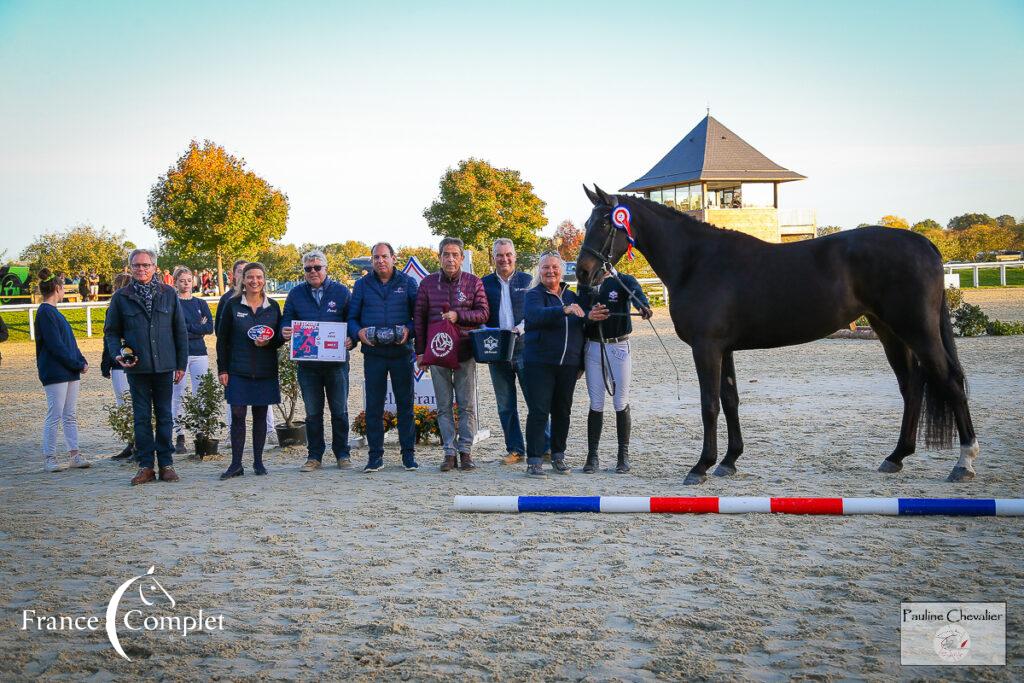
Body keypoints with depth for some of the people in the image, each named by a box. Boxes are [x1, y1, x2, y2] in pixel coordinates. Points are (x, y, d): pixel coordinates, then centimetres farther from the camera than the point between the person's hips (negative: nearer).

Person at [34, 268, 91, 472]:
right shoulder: (45, 313, -12)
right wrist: (78, 364, -12)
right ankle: (49, 458, 2)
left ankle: (75, 455, 13)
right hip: (55, 373, -9)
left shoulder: (53, 312, 18)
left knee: (71, 415, 10)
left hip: (70, 372, 9)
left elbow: (69, 341, 19)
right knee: (55, 416, -5)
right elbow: (55, 345, -17)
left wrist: (82, 362, 7)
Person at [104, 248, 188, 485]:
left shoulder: (169, 294, 4)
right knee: (142, 417, 5)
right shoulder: (121, 297, 3)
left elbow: (180, 331, 6)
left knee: (164, 416, 7)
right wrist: (117, 354, -11)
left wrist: (181, 364, 3)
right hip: (137, 367, 0)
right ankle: (145, 466, 10)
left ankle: (166, 464, 14)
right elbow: (111, 332, 8)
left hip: (164, 366, 0)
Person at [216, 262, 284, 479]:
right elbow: (222, 339, 2)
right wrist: (222, 369, -3)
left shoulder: (273, 306, 5)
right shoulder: (232, 305, 1)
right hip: (238, 371, -1)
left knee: (260, 415, 6)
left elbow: (281, 337, 10)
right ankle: (236, 464, 3)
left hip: (265, 371, 2)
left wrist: (268, 342, -12)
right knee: (237, 415, -3)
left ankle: (258, 462, 15)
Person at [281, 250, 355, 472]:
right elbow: (286, 320, 10)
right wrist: (285, 331, -14)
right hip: (307, 363, 1)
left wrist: (351, 339, -15)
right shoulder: (296, 294, 7)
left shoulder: (341, 291, 3)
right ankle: (314, 456, 16)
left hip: (336, 361, -1)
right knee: (312, 412, 8)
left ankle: (342, 454, 16)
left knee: (339, 411, 5)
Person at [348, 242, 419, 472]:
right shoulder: (362, 285, 9)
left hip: (402, 352, -1)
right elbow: (351, 317, 10)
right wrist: (359, 332, -11)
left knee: (405, 404, 5)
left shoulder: (408, 283, 6)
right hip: (373, 354, 1)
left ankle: (408, 453, 13)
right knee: (373, 406, 2)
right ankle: (375, 455, 10)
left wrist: (409, 330, -15)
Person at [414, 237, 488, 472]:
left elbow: (483, 313, 0)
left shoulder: (474, 282, 3)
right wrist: (420, 351, 4)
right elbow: (419, 318, 8)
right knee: (444, 406, 5)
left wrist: (458, 315, -15)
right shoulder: (428, 283, 6)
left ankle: (466, 451, 10)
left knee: (467, 404, 1)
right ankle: (449, 452, 10)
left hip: (465, 351, -1)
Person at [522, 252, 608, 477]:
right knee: (538, 412, -6)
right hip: (539, 363, -5)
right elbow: (535, 315, -25)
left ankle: (558, 456, 21)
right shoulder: (534, 295, -3)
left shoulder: (571, 296, 13)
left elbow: (580, 327, 18)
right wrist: (564, 310, -38)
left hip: (568, 364, 5)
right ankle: (534, 461, -4)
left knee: (562, 411, 10)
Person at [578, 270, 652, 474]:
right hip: (593, 348, 3)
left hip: (618, 348, -2)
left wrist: (644, 306, -47)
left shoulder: (623, 281, -4)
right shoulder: (585, 285, 8)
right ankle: (592, 455, 11)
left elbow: (636, 293, -27)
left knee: (621, 403, 4)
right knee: (596, 404, 5)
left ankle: (624, 455, 13)